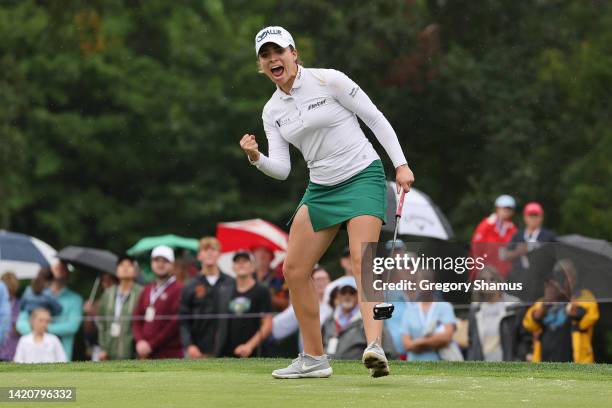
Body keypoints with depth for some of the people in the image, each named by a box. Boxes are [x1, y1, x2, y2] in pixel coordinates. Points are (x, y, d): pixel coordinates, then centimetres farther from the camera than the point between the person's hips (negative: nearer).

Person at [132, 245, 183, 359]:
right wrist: (140, 341, -4)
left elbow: (176, 323, -13)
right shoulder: (147, 291, 18)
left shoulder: (178, 290, -6)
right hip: (146, 356, 7)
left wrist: (152, 345, -13)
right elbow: (136, 319, 15)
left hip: (169, 355, -7)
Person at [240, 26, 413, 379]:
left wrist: (401, 164, -12)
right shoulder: (272, 111, 6)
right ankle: (314, 359, 13)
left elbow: (376, 118, -6)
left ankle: (375, 348, -40)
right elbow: (281, 169, 2)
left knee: (363, 260, -25)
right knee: (294, 270, 2)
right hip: (320, 188, 7)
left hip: (363, 176, -7)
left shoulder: (328, 81, -10)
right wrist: (256, 158, -19)